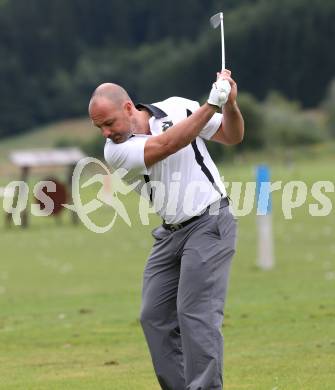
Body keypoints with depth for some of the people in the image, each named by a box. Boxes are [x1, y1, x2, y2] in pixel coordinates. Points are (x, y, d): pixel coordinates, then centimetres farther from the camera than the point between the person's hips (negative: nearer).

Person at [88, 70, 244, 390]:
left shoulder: (177, 108, -4)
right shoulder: (115, 150, -7)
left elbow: (232, 136, 5)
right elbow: (166, 145, -24)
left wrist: (230, 105, -16)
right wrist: (211, 105, -28)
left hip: (210, 223, -4)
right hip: (171, 233, 4)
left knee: (196, 312, -14)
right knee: (154, 316, 2)